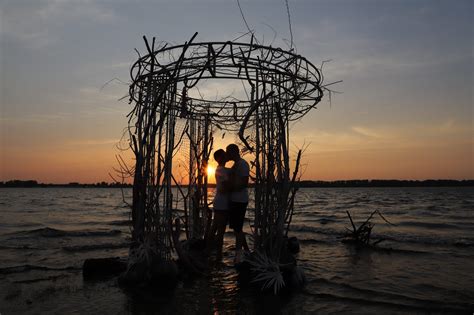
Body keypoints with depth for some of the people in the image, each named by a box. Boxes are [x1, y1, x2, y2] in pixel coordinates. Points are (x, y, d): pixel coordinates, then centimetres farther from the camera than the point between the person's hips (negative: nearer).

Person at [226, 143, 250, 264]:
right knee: (236, 228, 14)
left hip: (239, 201, -10)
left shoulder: (242, 164, -12)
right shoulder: (235, 165, 18)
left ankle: (238, 255, 5)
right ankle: (246, 250, 25)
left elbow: (244, 183, -20)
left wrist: (230, 188, -18)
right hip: (234, 200, 10)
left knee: (237, 228, -4)